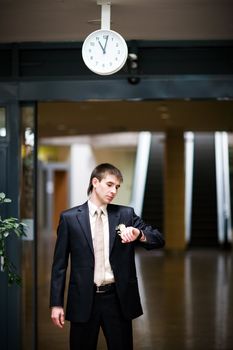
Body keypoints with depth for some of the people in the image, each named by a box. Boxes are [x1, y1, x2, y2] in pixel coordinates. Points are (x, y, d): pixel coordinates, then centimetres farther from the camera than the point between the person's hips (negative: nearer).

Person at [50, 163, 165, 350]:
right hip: (83, 300, -1)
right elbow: (60, 263, 2)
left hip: (118, 299, 1)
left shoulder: (126, 214, 5)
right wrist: (56, 303, -2)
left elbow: (159, 240, 0)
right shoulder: (69, 217, 1)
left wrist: (138, 234, -21)